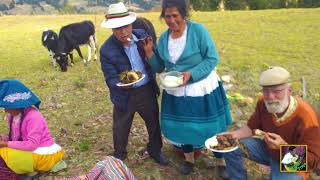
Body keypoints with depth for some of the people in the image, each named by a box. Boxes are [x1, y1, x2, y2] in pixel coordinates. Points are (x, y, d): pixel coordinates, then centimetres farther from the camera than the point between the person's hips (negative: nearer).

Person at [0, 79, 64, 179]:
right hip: (29, 151, 9)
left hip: (43, 155, -9)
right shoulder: (12, 115, 3)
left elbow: (32, 144, -27)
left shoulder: (33, 116, -23)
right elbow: (16, 137, 9)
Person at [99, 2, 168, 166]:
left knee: (154, 123, 20)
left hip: (147, 90, 3)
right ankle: (119, 156, 45)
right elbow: (110, 79, -18)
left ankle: (155, 150, 48)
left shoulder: (142, 36, -8)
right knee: (120, 129, 16)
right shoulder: (106, 50, -19)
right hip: (125, 95, -3)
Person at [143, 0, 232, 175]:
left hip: (202, 89, -4)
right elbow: (160, 67, 6)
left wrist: (191, 74, -25)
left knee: (211, 128, 9)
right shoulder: (163, 37, 1)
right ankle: (189, 159, 41)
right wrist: (149, 52, -10)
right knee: (182, 127, 17)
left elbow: (212, 58, -15)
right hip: (176, 92, 4)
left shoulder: (198, 30, -13)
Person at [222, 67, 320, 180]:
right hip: (267, 149, 5)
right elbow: (251, 127, -1)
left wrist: (284, 146, -43)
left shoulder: (305, 116, -32)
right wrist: (235, 134, -21)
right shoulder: (263, 102, -16)